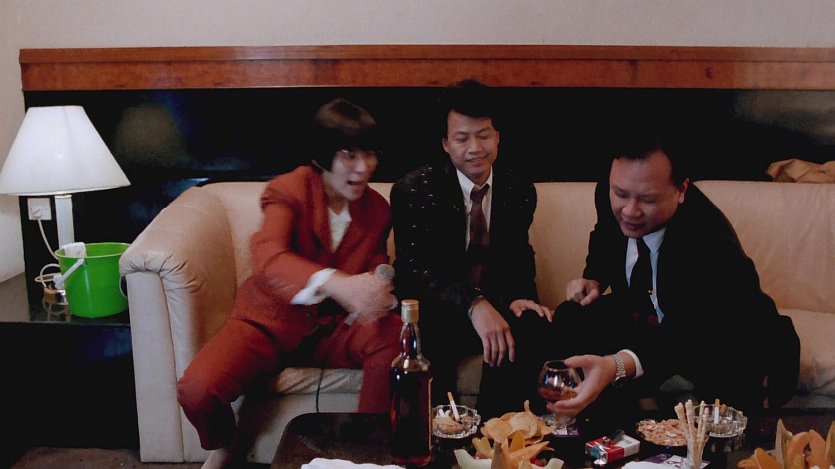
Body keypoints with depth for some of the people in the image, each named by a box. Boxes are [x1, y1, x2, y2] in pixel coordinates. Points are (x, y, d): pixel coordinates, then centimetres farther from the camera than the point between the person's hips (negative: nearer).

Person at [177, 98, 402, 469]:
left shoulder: (377, 210, 0)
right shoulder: (288, 191, -16)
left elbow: (375, 274, 8)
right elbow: (267, 258, -36)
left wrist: (376, 296, -20)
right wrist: (336, 283, -56)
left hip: (331, 326, 3)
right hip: (270, 321, -2)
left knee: (396, 337, -30)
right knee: (196, 390, -27)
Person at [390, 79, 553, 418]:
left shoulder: (520, 192, 8)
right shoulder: (413, 190, -6)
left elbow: (519, 259, 11)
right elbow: (414, 269, -17)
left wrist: (517, 296, -15)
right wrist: (473, 304, -35)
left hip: (495, 309, 4)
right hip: (434, 313, -3)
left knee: (532, 328, -29)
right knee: (427, 342, -37)